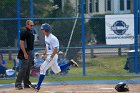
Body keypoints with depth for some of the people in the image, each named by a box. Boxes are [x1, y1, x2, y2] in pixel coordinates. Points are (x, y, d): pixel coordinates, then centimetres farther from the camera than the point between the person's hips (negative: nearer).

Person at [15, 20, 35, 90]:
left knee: (28, 69, 11)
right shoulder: (24, 33, -13)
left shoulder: (31, 33, 16)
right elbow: (21, 43, -18)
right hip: (25, 53, -9)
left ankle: (26, 84, 17)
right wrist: (25, 53, -23)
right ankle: (18, 84, -15)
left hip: (30, 52, 9)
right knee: (24, 68, -14)